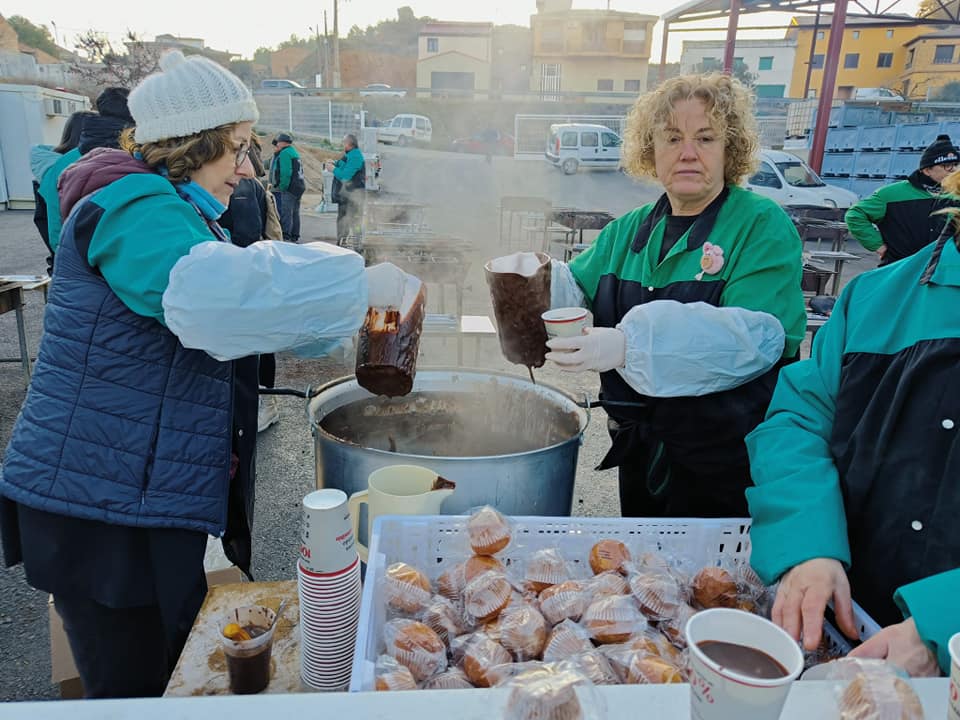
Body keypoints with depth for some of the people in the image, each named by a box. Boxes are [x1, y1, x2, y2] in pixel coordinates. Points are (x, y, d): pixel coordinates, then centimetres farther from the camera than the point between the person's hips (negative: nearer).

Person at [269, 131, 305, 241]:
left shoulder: (284, 153, -11)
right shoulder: (294, 152, 19)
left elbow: (286, 172, -20)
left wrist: (283, 186, -15)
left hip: (289, 187, -10)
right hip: (299, 186, 10)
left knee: (286, 213, -8)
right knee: (295, 213, 12)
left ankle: (285, 236, -10)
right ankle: (295, 237, 17)